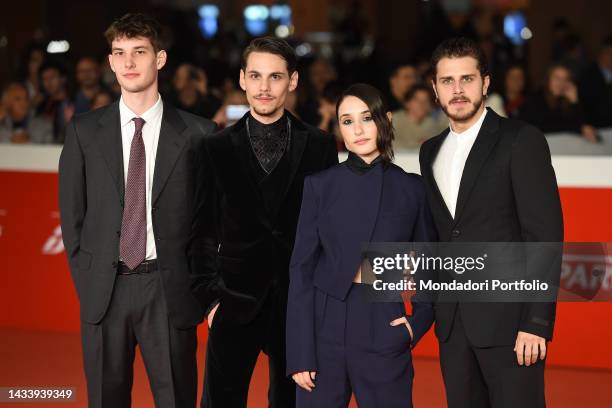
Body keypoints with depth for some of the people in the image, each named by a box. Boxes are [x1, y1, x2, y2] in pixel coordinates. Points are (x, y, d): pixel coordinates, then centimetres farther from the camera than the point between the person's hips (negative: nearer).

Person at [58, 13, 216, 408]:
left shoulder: (197, 133, 1)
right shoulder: (85, 131, 5)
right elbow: (72, 211, 9)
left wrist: (200, 283, 0)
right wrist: (86, 279, 4)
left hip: (169, 288, -1)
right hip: (104, 288, 2)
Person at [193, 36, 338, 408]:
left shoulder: (320, 146, 2)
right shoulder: (217, 148, 2)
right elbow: (205, 231, 4)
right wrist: (210, 297, -2)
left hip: (301, 303, 0)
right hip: (236, 302, 0)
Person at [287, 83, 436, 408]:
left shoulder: (411, 188, 4)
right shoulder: (320, 185, 3)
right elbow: (302, 268, 0)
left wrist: (418, 322, -3)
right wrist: (300, 354, -6)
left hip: (384, 332, 0)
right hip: (325, 329, 0)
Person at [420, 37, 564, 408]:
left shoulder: (521, 141, -5)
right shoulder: (431, 152, 14)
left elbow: (545, 234, -10)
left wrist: (537, 322, -16)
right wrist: (428, 307, 9)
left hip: (508, 319, -6)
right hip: (453, 322, 6)